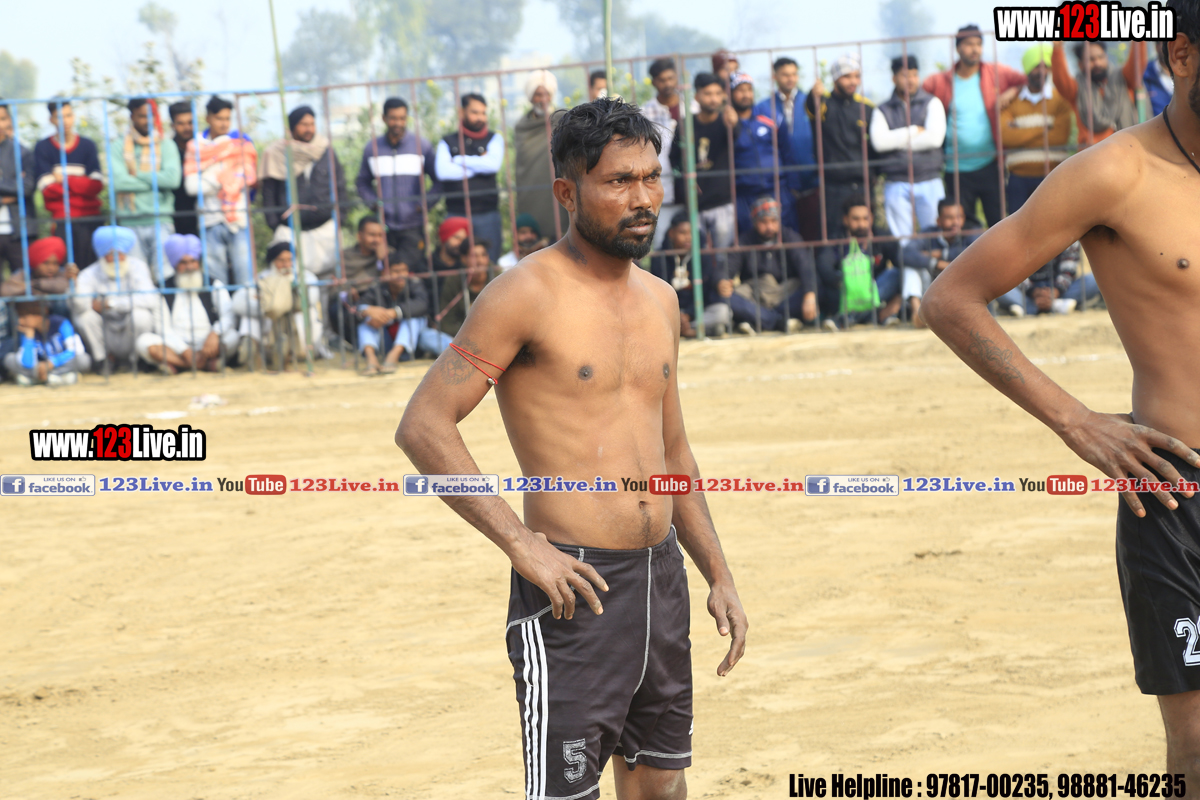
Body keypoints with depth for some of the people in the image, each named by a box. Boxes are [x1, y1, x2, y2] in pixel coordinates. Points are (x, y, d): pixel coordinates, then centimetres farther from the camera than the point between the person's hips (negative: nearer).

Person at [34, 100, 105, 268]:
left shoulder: (87, 146, 9)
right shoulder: (42, 148, 4)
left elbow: (97, 185, 0)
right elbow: (48, 189, -5)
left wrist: (65, 180, -6)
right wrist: (81, 185, -5)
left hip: (89, 219, 1)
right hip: (61, 221, -1)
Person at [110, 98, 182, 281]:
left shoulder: (166, 146, 9)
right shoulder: (119, 147, 7)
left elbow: (173, 178, -8)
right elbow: (118, 182, -9)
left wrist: (137, 175, -6)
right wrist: (156, 181, -5)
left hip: (161, 221, 0)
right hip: (130, 223, 0)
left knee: (165, 277, -9)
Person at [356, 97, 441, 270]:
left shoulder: (422, 146, 4)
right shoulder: (372, 148, 10)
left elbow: (439, 180, 7)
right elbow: (363, 183, 21)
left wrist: (426, 203, -5)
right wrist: (373, 202, 4)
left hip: (413, 226, -2)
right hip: (384, 227, 2)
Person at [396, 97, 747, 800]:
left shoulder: (660, 300, 13)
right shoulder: (527, 295, -10)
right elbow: (423, 426, -15)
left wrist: (720, 575, 17)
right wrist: (520, 542, -19)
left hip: (662, 577, 7)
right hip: (574, 586, -7)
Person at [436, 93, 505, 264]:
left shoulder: (494, 139, 11)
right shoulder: (447, 142, 9)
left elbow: (494, 164, -10)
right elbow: (443, 171, -10)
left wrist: (459, 160, -3)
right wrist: (479, 166, -5)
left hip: (487, 213, 0)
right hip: (456, 214, 0)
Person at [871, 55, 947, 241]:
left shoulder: (932, 103, 8)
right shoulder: (882, 110, 11)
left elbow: (934, 137, -8)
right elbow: (879, 141, -8)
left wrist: (898, 141, -4)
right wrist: (914, 131, -6)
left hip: (929, 182, -1)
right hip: (896, 185, 1)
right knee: (900, 239, -2)